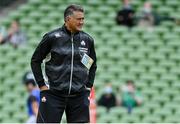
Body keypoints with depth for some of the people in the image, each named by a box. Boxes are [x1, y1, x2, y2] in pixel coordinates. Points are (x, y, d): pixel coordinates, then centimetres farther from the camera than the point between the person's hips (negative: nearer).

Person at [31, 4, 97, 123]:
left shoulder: (87, 40, 6)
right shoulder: (52, 37, -4)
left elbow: (93, 65, 21)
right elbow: (35, 60, 4)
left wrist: (88, 85, 12)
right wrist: (42, 85, 0)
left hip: (79, 96, 3)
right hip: (53, 94, -3)